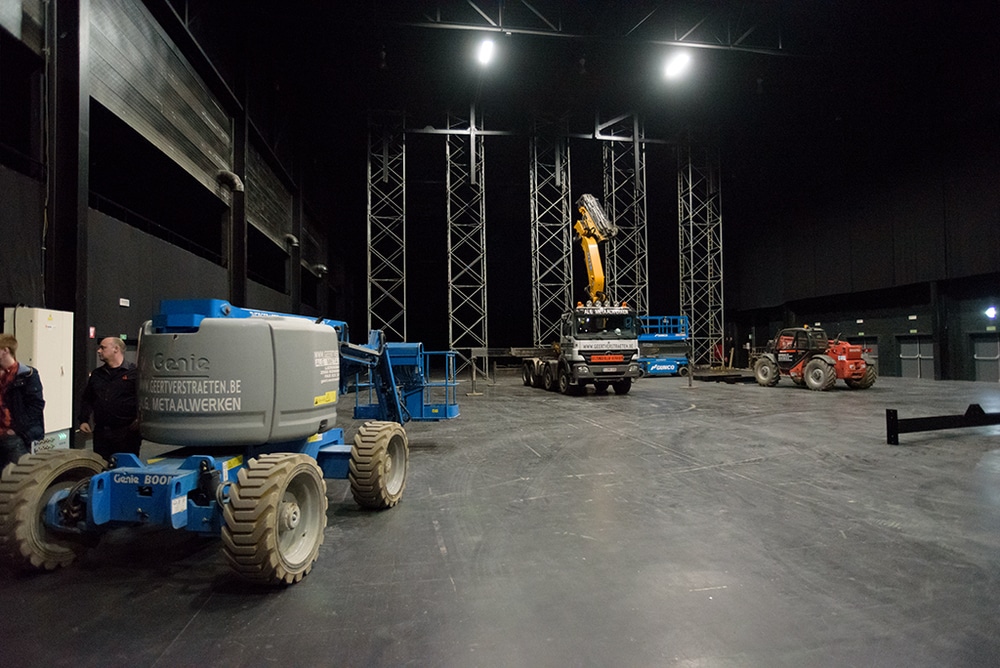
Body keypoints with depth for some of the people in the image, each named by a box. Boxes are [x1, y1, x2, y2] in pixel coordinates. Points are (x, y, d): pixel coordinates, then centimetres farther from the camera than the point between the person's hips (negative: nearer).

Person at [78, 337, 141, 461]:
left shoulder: (133, 372, -4)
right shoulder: (96, 374, 17)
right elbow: (87, 399, 23)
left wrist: (139, 419, -18)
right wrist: (83, 420, 11)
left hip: (127, 434, -5)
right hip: (101, 433, 6)